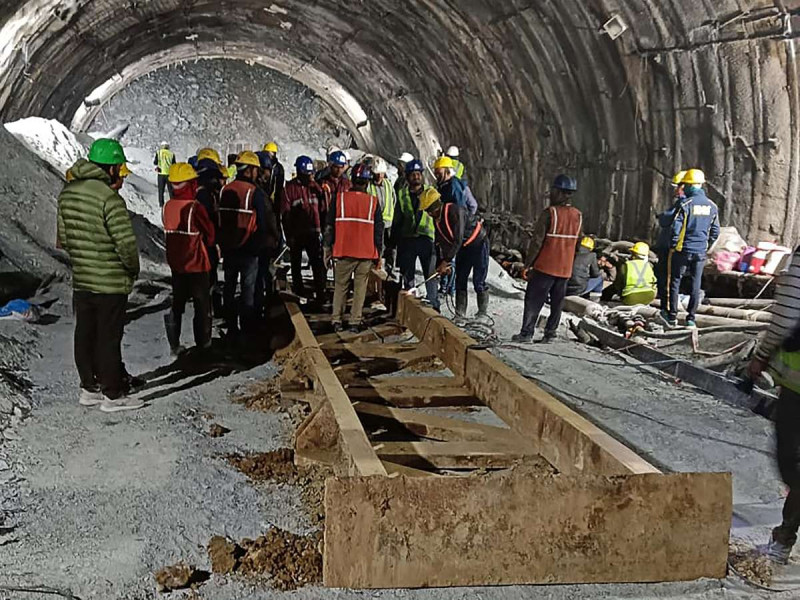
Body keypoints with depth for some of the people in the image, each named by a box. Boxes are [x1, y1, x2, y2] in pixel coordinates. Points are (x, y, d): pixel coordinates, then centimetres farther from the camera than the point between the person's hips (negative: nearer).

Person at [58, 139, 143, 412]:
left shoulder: (67, 193, 4)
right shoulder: (109, 198, -21)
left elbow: (63, 238, 11)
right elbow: (126, 244, -21)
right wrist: (133, 269, -3)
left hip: (80, 280, 7)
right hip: (111, 283, -7)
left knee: (85, 335, 16)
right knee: (109, 338, 2)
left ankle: (88, 388, 27)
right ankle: (112, 395, 12)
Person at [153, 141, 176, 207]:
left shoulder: (158, 152, 0)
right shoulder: (171, 154, 0)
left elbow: (155, 163, 4)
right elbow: (174, 165, 3)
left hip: (161, 173, 0)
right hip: (169, 174, 0)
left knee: (161, 190, 8)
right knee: (171, 189, 8)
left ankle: (161, 203, 2)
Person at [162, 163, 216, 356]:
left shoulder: (167, 207, -2)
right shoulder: (195, 208, -21)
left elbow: (170, 231, 8)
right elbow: (209, 233, -9)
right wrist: (207, 246, 11)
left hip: (175, 263, 6)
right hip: (197, 263, -6)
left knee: (177, 302, 15)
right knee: (202, 304, 9)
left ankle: (174, 344, 14)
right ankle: (203, 342, 18)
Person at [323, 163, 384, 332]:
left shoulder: (339, 198, -1)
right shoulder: (374, 201, -1)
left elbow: (329, 226, 2)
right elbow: (379, 229, 3)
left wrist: (327, 248, 11)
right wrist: (378, 253, 11)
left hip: (343, 252, 0)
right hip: (366, 253, 0)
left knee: (340, 286, 11)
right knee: (360, 287, 7)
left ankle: (337, 321, 10)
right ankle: (355, 321, 5)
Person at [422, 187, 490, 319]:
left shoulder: (455, 211, -29)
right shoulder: (437, 218, -3)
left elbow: (458, 240, -30)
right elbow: (441, 242, 3)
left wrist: (446, 261, -27)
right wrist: (442, 263, -5)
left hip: (479, 243, -8)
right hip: (463, 247, 8)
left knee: (479, 282, -8)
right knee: (460, 281, 6)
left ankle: (482, 314, 4)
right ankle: (460, 315, 11)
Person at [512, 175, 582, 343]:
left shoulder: (550, 213, -15)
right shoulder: (578, 215, 5)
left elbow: (537, 241, -16)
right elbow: (577, 243, 11)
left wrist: (528, 264, -9)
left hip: (545, 267, -5)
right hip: (565, 269, 5)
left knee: (533, 300, 2)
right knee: (557, 302, 12)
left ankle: (526, 333, 1)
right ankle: (550, 333, 14)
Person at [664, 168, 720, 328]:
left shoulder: (685, 204, -13)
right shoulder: (712, 206, 4)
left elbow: (676, 228, -15)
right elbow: (715, 231, 10)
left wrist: (672, 246, -2)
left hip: (683, 250, -4)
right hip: (700, 252, 5)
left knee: (675, 282, 6)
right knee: (696, 284, 9)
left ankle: (672, 317, 9)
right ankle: (691, 318, 12)